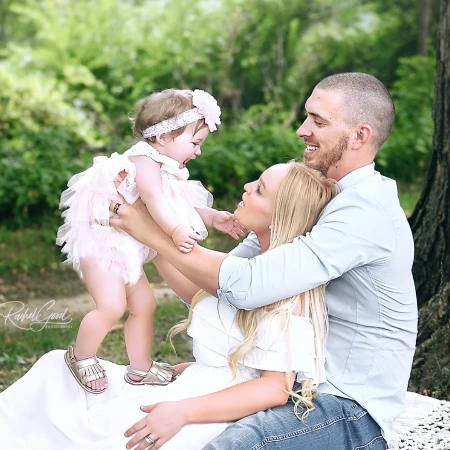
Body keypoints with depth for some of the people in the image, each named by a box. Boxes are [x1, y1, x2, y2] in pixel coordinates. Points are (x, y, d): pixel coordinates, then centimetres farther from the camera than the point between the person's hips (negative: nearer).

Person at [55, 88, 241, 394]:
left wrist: (214, 218, 5)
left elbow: (185, 207, 19)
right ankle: (81, 357, 4)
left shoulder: (168, 170, 12)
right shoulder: (145, 160, -20)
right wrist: (175, 230, -49)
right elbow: (154, 200, -37)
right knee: (112, 305, -20)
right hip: (101, 242, -11)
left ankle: (141, 367, 28)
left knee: (144, 304, 14)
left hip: (127, 250, 11)